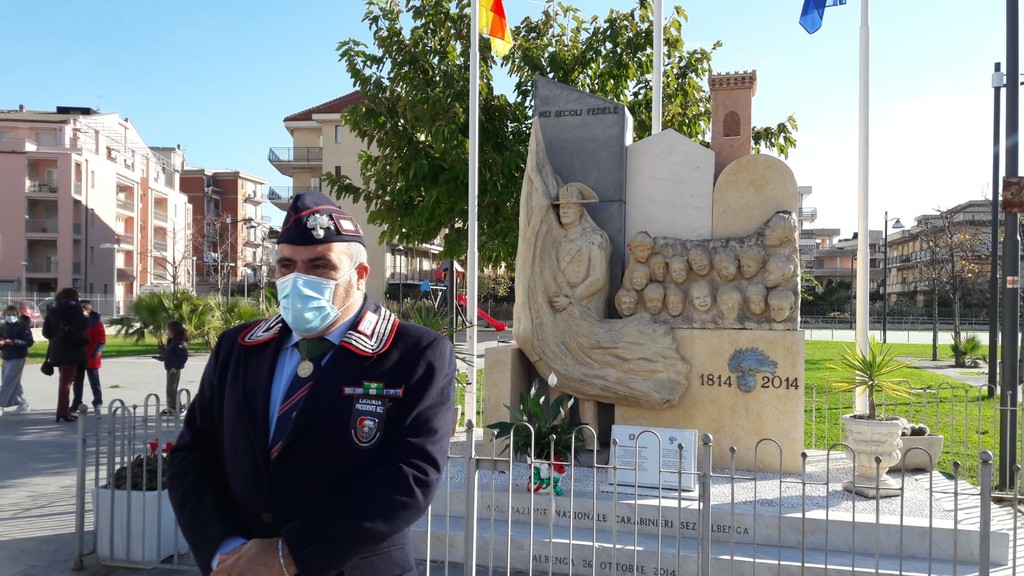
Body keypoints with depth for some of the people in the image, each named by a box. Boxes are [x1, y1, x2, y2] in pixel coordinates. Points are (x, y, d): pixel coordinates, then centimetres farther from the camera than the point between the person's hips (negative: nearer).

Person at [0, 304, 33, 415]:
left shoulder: (23, 326, -8)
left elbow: (29, 342, -15)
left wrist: (13, 342, -22)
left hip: (17, 358, -7)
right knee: (15, 383, 12)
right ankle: (22, 405, 22)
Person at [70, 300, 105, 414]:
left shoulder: (96, 323, -9)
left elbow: (101, 341, -13)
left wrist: (94, 354, -20)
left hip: (91, 359, -6)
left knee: (94, 383, 2)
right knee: (77, 382, 12)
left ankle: (97, 404, 9)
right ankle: (76, 404, 21)